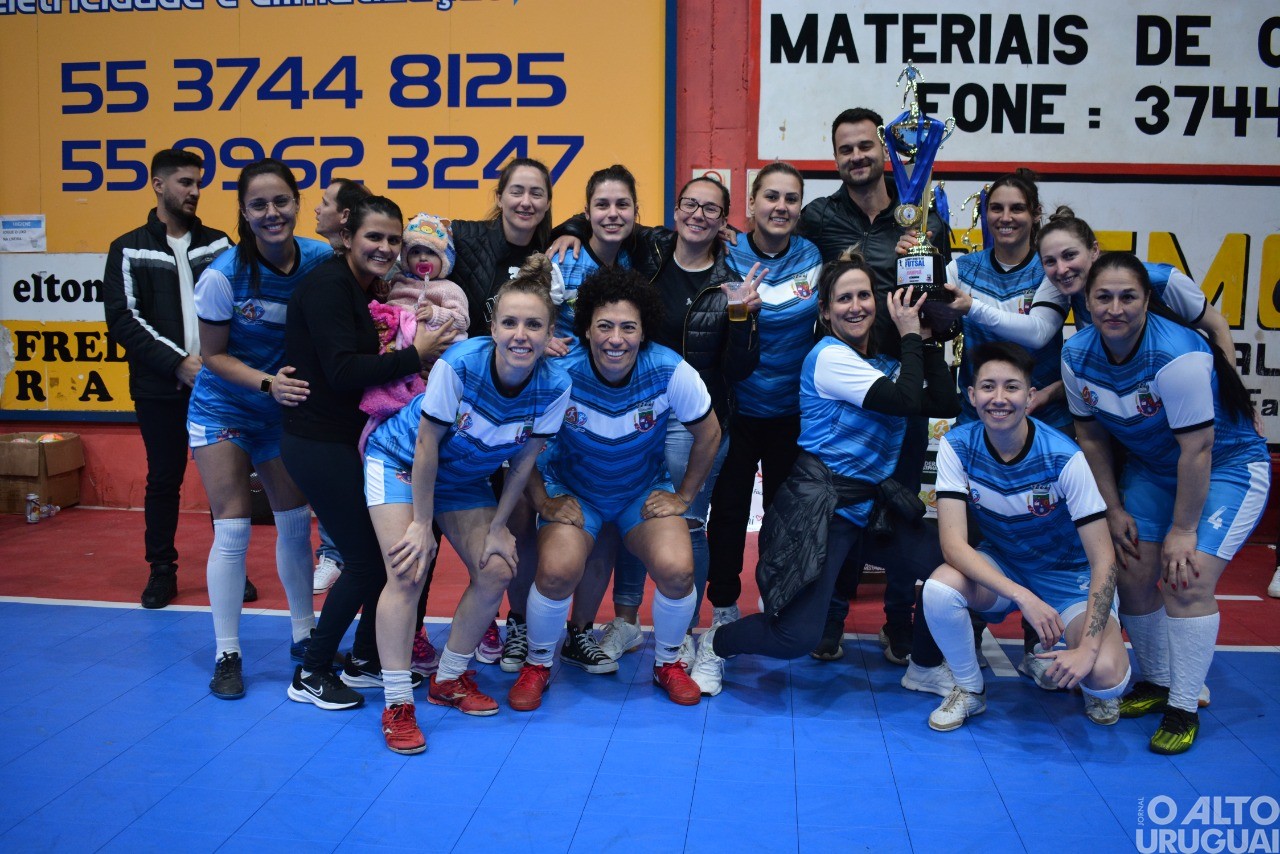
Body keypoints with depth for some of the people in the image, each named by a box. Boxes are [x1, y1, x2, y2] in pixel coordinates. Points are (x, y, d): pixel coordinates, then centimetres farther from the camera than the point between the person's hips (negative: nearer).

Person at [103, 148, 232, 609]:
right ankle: (162, 571, 21)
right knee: (164, 480, 7)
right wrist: (178, 363, -14)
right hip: (160, 389, -1)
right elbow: (123, 319, -4)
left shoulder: (218, 244, 9)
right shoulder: (129, 249, 3)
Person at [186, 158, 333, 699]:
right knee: (232, 529, -4)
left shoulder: (322, 260, -14)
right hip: (223, 410, -3)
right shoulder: (223, 275, -20)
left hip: (282, 411, 3)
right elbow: (213, 354, -11)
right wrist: (267, 382, -26)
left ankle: (304, 635, 24)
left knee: (295, 522, 7)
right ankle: (227, 655, 9)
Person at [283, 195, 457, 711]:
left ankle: (366, 660, 26)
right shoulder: (328, 285, -15)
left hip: (348, 440, 9)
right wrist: (414, 355, -24)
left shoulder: (365, 289, 13)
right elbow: (341, 370, -25)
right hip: (318, 443, -9)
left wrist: (422, 354, -7)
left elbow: (366, 363, 7)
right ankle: (310, 676, 13)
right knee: (365, 561, -4)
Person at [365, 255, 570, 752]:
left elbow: (524, 460, -9)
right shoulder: (460, 363, -33)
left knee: (496, 571, -4)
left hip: (465, 478, 4)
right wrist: (422, 524, -18)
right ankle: (397, 705, -5)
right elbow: (427, 442, -24)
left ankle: (449, 680, 17)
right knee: (408, 572, -16)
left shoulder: (554, 387, -23)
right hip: (402, 461, -4)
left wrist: (498, 527, -7)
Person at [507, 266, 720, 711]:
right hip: (573, 489, -1)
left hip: (646, 490, 1)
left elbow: (708, 434, -5)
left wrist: (684, 495, -3)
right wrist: (544, 503, -10)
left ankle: (668, 663, 10)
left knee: (676, 570, -21)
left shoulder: (671, 372, -22)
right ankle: (537, 664, 6)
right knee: (557, 571, -25)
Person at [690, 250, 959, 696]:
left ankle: (928, 668, 15)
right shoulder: (829, 356, -10)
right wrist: (911, 337, -7)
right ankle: (715, 644, 16)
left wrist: (927, 342, 3)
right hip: (820, 505, -8)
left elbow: (946, 405, 2)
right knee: (796, 637, -15)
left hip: (873, 504, 8)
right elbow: (907, 400, -18)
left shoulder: (886, 364, 13)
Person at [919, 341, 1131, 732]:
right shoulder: (957, 446, -18)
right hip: (998, 565, 2)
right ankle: (969, 690, -2)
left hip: (1068, 573, -2)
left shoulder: (1064, 458, -25)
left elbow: (1103, 560, -22)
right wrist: (1024, 597, -37)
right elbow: (953, 542, -24)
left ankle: (1097, 690, 13)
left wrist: (1087, 648, -31)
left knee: (1105, 675, -28)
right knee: (939, 589, -31)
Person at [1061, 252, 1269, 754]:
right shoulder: (1077, 356, -13)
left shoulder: (1177, 355, -32)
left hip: (1226, 468, -5)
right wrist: (1114, 510, 0)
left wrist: (1183, 530, -22)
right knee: (1133, 575, -2)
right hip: (1151, 468, 6)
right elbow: (1091, 437, 0)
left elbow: (1197, 450, -28)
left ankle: (1184, 709, -2)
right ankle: (1156, 682, 23)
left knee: (1186, 579, -17)